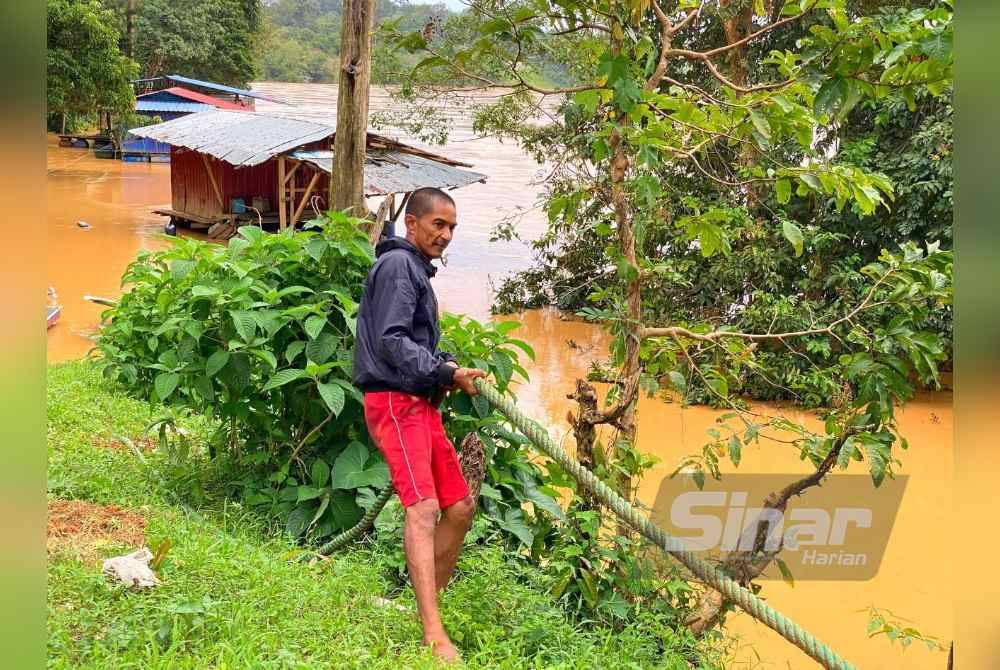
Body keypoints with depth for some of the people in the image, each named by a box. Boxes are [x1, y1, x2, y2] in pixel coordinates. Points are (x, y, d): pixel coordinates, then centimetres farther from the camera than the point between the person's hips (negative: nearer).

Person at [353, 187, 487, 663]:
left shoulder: (417, 269, 22)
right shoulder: (397, 265, -8)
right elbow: (391, 341, -18)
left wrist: (451, 368, 9)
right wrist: (446, 373, -21)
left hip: (420, 404, 10)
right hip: (396, 403, -10)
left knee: (459, 507, 12)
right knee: (423, 507, -21)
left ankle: (430, 603, 21)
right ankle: (434, 635, -27)